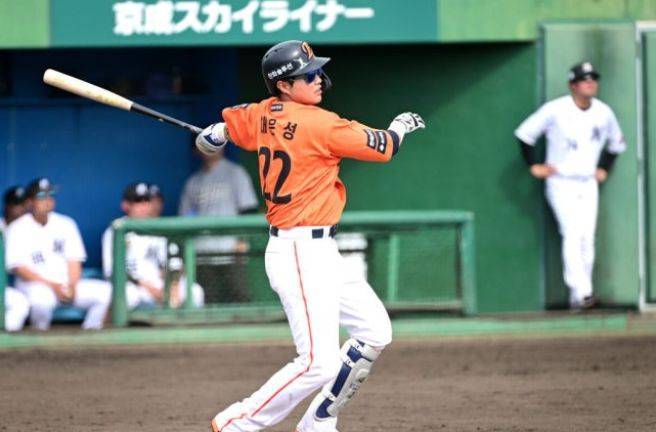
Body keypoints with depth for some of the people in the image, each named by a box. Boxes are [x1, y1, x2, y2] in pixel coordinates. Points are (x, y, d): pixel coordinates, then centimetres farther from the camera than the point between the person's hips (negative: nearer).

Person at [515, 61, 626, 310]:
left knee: (587, 240, 1)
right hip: (560, 184, -5)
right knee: (573, 235, -19)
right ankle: (581, 292, -26)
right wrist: (533, 166, -2)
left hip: (588, 185, 5)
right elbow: (524, 133, -1)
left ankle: (579, 298, 8)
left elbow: (616, 143, 22)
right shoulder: (556, 110, -12)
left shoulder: (604, 113, 2)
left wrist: (604, 169, 14)